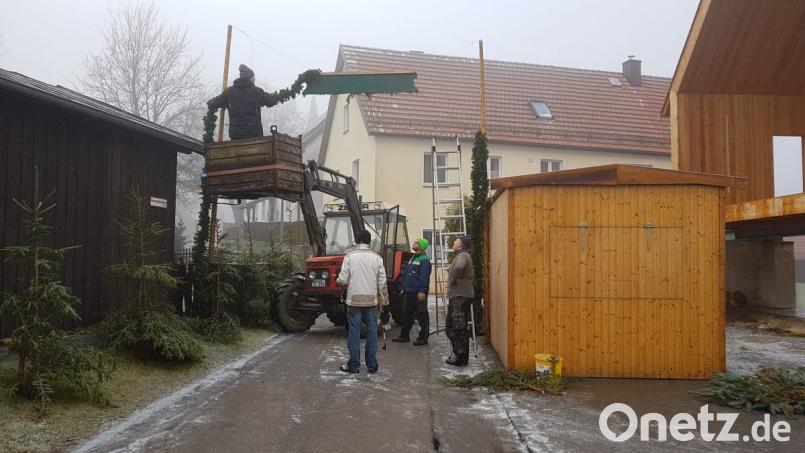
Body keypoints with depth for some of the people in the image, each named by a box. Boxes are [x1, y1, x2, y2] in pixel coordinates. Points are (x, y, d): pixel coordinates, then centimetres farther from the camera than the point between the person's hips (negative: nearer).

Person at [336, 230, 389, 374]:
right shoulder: (377, 258, 1)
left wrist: (338, 280, 14)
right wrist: (384, 301, 9)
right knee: (371, 332, 7)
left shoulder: (350, 256, -6)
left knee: (354, 332, 4)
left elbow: (343, 280, -9)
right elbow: (382, 283, 0)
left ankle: (354, 365, 7)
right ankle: (372, 365, 12)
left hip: (354, 300, -2)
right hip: (371, 301, 2)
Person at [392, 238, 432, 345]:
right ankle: (404, 336, 23)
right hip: (409, 292, 10)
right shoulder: (412, 259, 19)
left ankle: (423, 338, 3)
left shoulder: (424, 260, -11)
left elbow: (424, 277, -19)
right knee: (406, 314, 14)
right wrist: (404, 288, 22)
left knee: (421, 315, -3)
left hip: (419, 293, -9)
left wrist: (422, 291, -24)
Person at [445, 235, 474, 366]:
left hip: (460, 296, -11)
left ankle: (461, 357, -2)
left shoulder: (462, 256, -11)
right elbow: (471, 275, 35)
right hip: (457, 296, 11)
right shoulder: (463, 256, 22)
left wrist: (452, 280, -21)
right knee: (450, 327, 14)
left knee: (460, 328, -6)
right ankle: (458, 354, 20)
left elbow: (458, 267, -36)